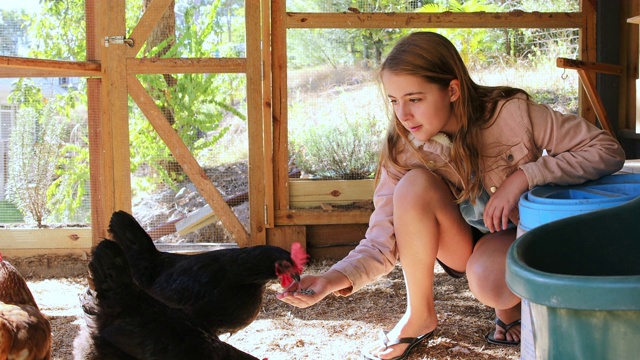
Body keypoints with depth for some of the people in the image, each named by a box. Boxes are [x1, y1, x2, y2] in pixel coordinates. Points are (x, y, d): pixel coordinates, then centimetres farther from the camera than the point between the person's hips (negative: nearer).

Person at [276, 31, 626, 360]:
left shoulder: (511, 114, -23)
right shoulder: (402, 148, -16)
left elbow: (608, 150, -22)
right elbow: (382, 241, -19)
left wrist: (523, 177, -31)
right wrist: (334, 279, -37)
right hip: (462, 246, 3)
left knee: (487, 280, -38)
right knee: (415, 184, -29)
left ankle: (511, 301, 1)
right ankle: (419, 315, -11)